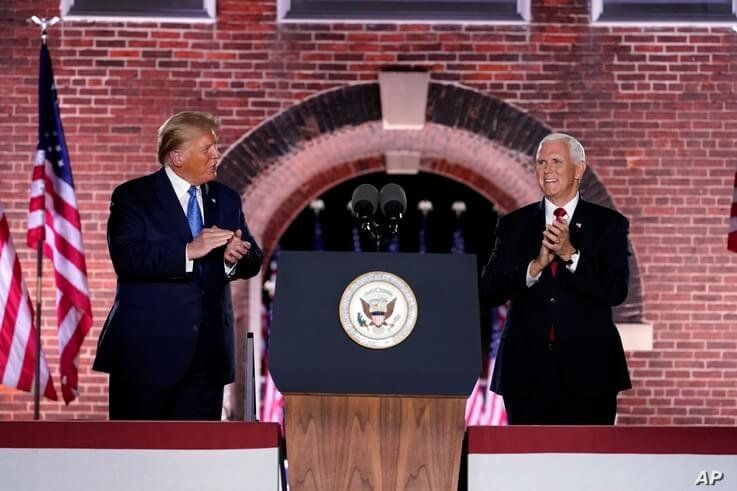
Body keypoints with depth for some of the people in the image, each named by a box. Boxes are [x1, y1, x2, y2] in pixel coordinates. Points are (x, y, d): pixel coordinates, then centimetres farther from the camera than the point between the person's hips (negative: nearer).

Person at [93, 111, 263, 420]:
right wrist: (188, 251, -26)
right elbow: (126, 257, -17)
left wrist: (235, 258, -15)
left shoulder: (226, 200, 14)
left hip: (207, 353, 5)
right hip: (148, 349, -5)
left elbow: (253, 260, 9)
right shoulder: (133, 197, -2)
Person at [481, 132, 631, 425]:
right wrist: (536, 265, -15)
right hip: (528, 369, 2)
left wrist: (570, 255, -18)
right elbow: (490, 291, 0)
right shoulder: (513, 225, 10)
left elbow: (616, 291, -7)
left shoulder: (608, 224, 5)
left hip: (587, 369, -1)